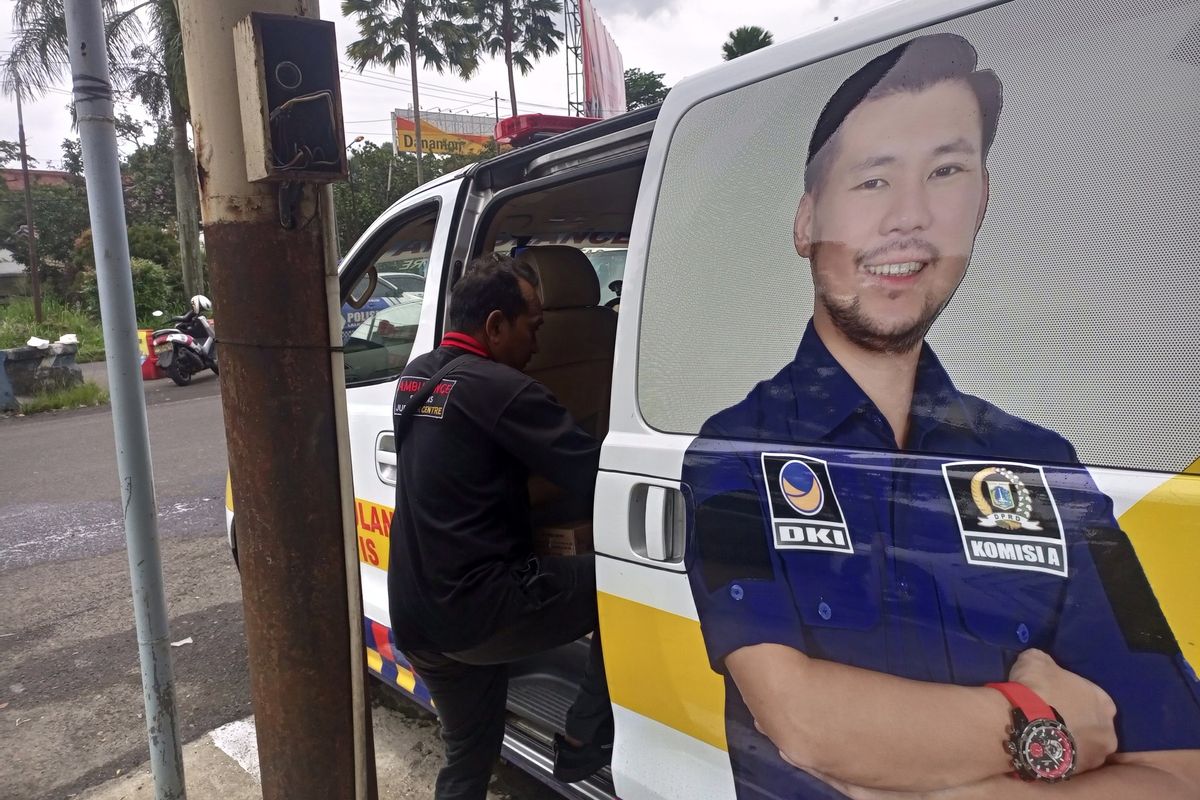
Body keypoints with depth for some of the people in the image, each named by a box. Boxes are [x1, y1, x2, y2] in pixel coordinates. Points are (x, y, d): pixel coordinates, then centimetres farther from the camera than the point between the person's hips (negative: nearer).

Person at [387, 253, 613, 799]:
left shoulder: (416, 378, 10)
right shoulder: (498, 388, -18)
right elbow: (598, 478, -19)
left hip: (417, 618, 9)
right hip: (477, 609, -9)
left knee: (469, 754, 26)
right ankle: (584, 744, 9)